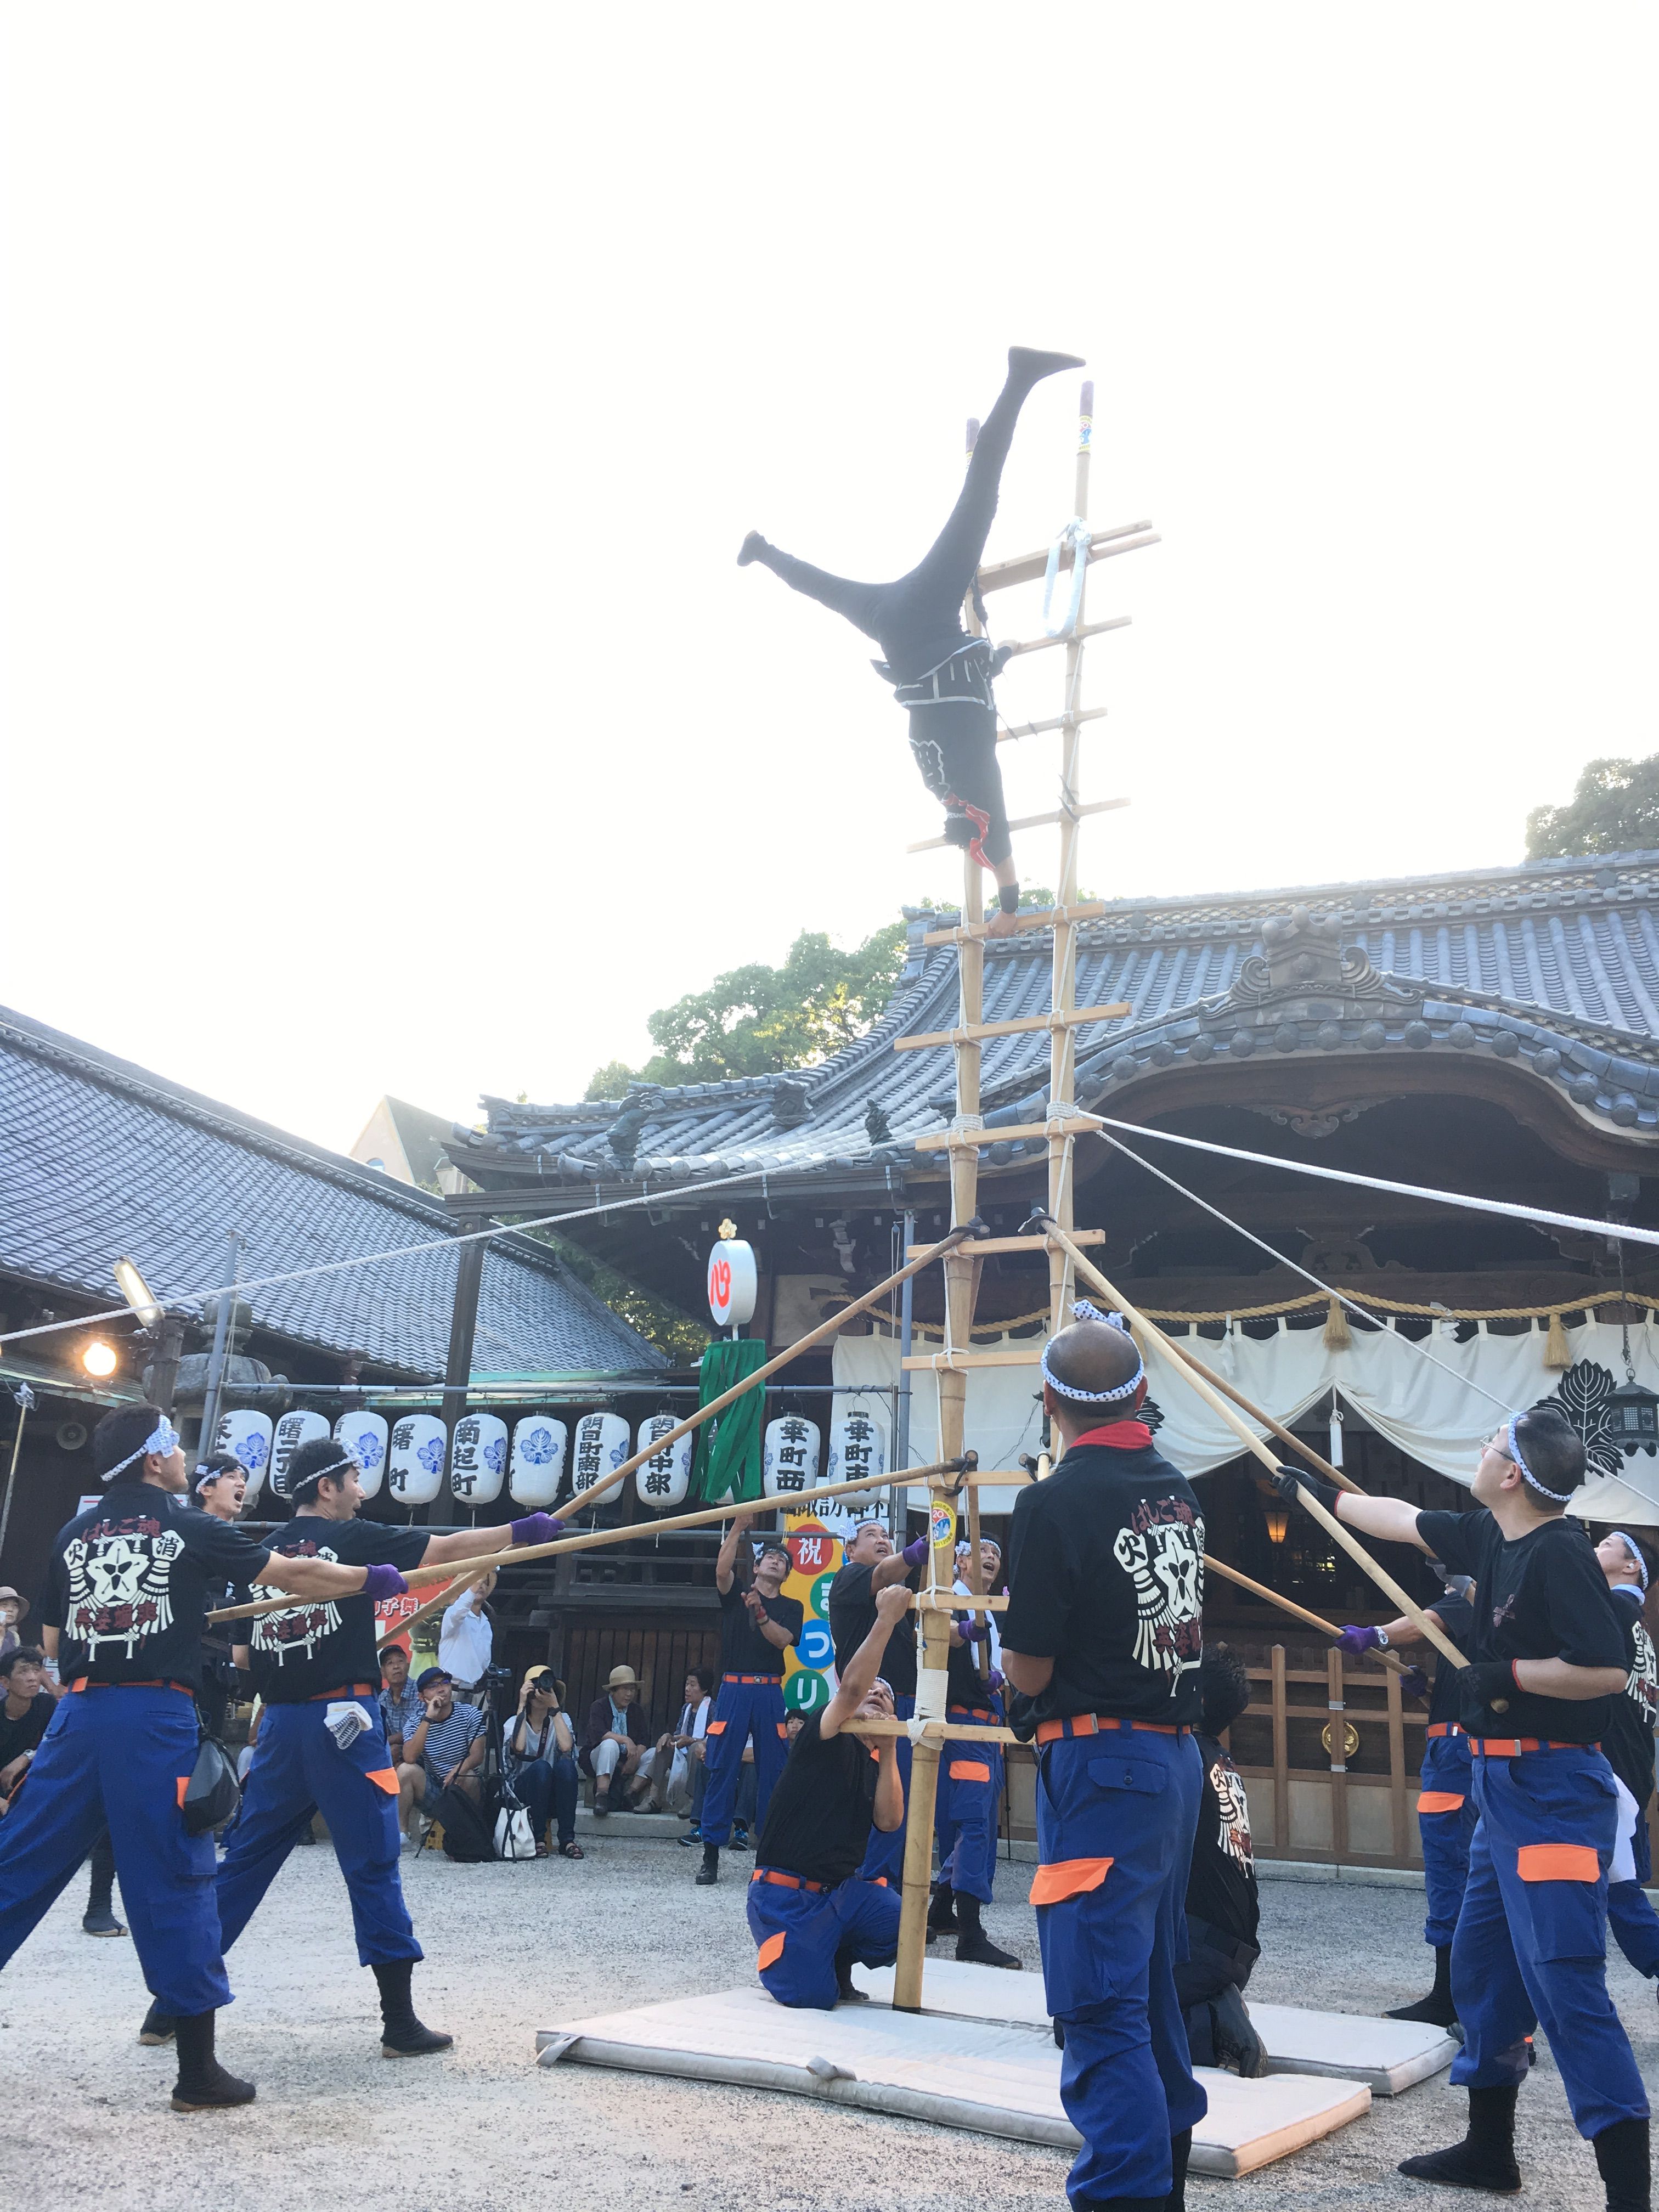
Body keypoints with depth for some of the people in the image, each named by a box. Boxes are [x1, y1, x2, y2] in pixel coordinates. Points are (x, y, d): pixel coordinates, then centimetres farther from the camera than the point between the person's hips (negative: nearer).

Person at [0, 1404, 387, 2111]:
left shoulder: (73, 1535, 13)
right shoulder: (191, 1530, 0)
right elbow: (298, 1577, 3)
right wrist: (373, 1578, 16)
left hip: (79, 1713, 4)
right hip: (155, 1716, -4)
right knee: (174, 1881, 1)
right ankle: (198, 2070, 7)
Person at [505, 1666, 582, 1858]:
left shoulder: (561, 1719, 4)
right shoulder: (514, 1722, -1)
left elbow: (566, 1746, -20)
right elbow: (518, 1748, -25)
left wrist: (554, 1706, -16)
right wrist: (522, 1705, -19)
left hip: (554, 1798, 2)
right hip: (521, 1797, -2)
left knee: (566, 1765, -29)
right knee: (541, 1766, -32)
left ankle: (567, 1839, -25)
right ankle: (538, 1839, -22)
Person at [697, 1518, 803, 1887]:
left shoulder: (791, 1607, 15)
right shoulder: (735, 1594, 12)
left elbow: (782, 1640, -2)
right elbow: (722, 1570, -8)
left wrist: (760, 1613, -17)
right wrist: (738, 1528, -16)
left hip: (770, 1693, 1)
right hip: (734, 1689, -1)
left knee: (773, 1772, 0)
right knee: (722, 1769, -5)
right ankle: (711, 1854, -2)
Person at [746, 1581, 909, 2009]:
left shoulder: (876, 1765, 15)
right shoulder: (825, 1734, -5)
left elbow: (889, 1821, -4)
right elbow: (850, 1687, -26)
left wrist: (889, 1752, -7)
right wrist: (886, 1619, -26)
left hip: (840, 1892, 6)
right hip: (785, 1894, -6)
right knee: (812, 1999, -21)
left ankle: (836, 1961, 11)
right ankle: (779, 1954, 15)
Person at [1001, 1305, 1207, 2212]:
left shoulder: (1054, 1502, -16)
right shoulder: (1176, 1489, 4)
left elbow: (1030, 1668, -15)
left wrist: (1009, 1624, 10)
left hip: (1098, 1766, -8)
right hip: (1178, 1755, 8)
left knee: (1102, 2008, -4)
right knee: (1152, 1986, 22)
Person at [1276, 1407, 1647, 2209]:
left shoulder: (1558, 1552, -19)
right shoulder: (1489, 1537, 7)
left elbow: (1607, 1668, -24)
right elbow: (1405, 1521, 23)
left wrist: (1507, 1675, -16)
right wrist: (1320, 1493, 31)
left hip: (1552, 1788, -10)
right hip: (1504, 1783, 10)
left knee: (1563, 1983, -11)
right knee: (1480, 1962, 18)